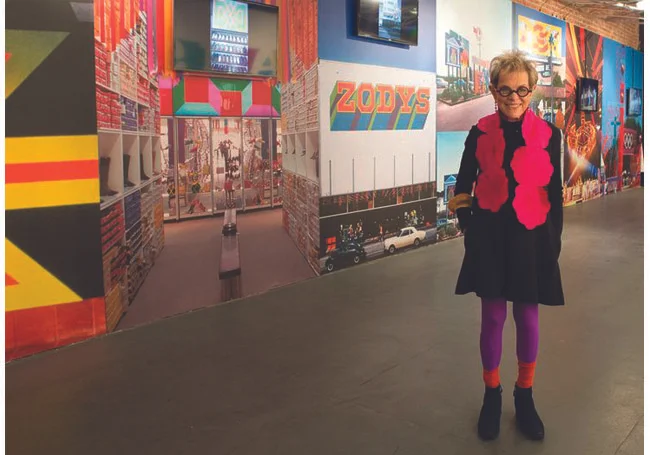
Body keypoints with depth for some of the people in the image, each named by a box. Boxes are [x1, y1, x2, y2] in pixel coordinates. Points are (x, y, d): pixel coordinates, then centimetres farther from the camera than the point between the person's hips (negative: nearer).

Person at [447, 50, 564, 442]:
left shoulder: (548, 133, -2)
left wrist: (553, 240, -2)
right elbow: (463, 187, 7)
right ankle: (492, 396, 27)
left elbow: (555, 192, 1)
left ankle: (525, 397, 30)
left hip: (531, 238, 0)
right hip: (490, 238, 0)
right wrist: (469, 226, -1)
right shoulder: (480, 133, -1)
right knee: (493, 317, 8)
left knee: (528, 317, 10)